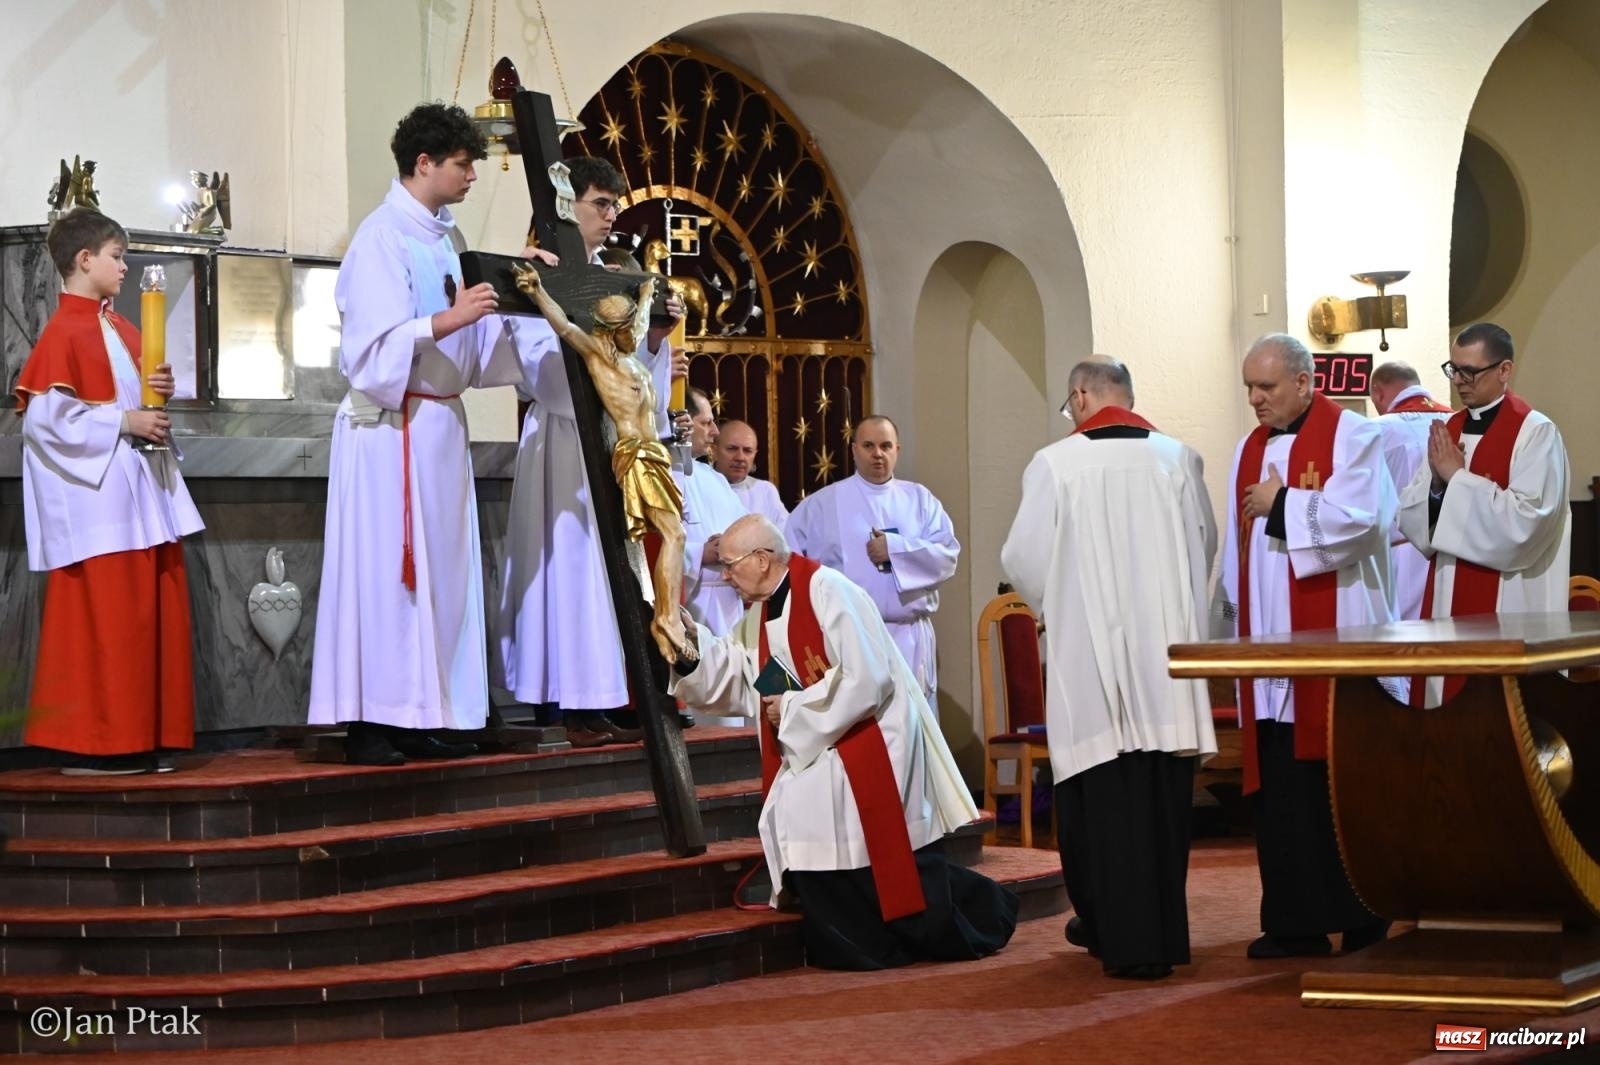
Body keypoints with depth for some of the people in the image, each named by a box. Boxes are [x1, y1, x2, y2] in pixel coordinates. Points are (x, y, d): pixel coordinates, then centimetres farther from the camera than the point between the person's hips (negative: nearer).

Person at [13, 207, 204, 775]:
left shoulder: (121, 329, 16)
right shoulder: (63, 333, -10)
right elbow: (46, 414, -17)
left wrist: (159, 388, 4)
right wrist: (124, 421, -17)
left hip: (141, 492, 9)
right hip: (96, 493, -9)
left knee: (155, 611, 8)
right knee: (100, 616, -7)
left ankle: (142, 739, 14)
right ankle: (90, 746, 0)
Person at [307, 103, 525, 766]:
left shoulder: (439, 238, 16)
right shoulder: (382, 238, -11)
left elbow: (466, 342, 21)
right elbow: (375, 345, -18)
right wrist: (450, 319, -24)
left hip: (438, 424, 9)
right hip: (392, 425, -9)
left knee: (439, 573, 8)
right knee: (385, 569, -9)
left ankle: (418, 719, 12)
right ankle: (369, 723, -6)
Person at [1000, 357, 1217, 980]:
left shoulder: (1055, 464, -8)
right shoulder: (1178, 460, 1)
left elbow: (1023, 559, -4)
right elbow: (1204, 546, 11)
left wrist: (1050, 604, 18)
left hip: (1092, 654, -3)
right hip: (1167, 649, 3)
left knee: (1106, 798, 3)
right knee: (1165, 794, 12)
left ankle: (1128, 941, 4)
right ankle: (1165, 930, 20)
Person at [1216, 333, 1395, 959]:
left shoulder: (1351, 437, -3)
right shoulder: (1250, 451, 16)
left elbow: (1357, 515, -17)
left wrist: (1283, 503, -9)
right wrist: (1234, 624, 12)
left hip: (1336, 638, -6)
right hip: (1268, 638, 6)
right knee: (1279, 784, 4)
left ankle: (1363, 919, 3)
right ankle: (1294, 921, 8)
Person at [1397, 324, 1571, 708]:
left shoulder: (1536, 433, -10)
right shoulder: (1447, 430, 11)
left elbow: (1524, 521, -21)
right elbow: (1410, 517, 8)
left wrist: (1457, 477, -16)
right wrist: (1436, 482, -12)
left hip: (1507, 607, -6)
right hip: (1446, 597, 7)